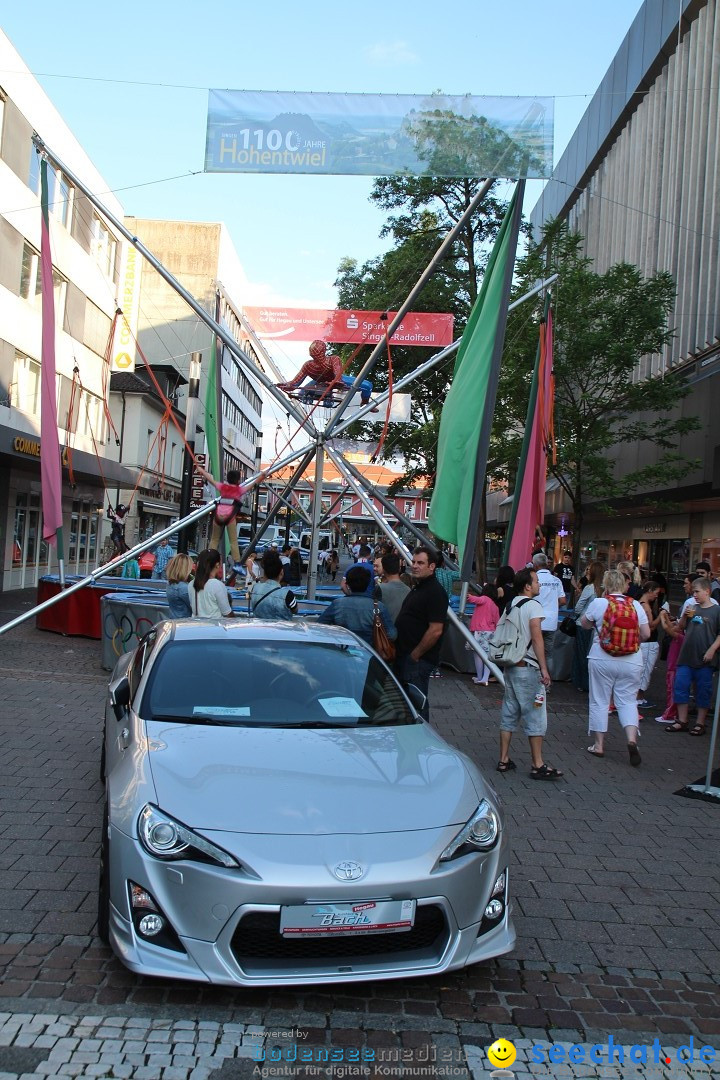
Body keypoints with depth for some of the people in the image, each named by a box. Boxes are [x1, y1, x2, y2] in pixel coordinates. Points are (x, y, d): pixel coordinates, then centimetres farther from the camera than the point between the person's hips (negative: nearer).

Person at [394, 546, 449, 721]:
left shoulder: (435, 592, -16)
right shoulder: (418, 588, 16)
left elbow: (435, 630, -23)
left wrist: (415, 654, -17)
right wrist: (404, 654, 17)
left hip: (419, 659, -10)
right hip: (405, 657, 10)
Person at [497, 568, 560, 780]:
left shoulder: (512, 605, 12)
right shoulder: (533, 605, -11)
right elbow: (537, 637, -18)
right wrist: (544, 668, -18)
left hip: (510, 665, 8)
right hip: (528, 668, -8)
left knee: (509, 714, 12)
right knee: (535, 716, -2)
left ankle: (504, 760, 16)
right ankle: (537, 766, 1)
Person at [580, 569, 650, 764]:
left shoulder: (598, 603, -8)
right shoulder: (636, 605, -2)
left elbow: (584, 623, 7)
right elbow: (646, 634, -1)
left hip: (602, 660, -2)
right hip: (631, 662, 2)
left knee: (600, 701, 9)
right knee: (627, 701, 10)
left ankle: (599, 745, 14)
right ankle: (632, 739, -9)